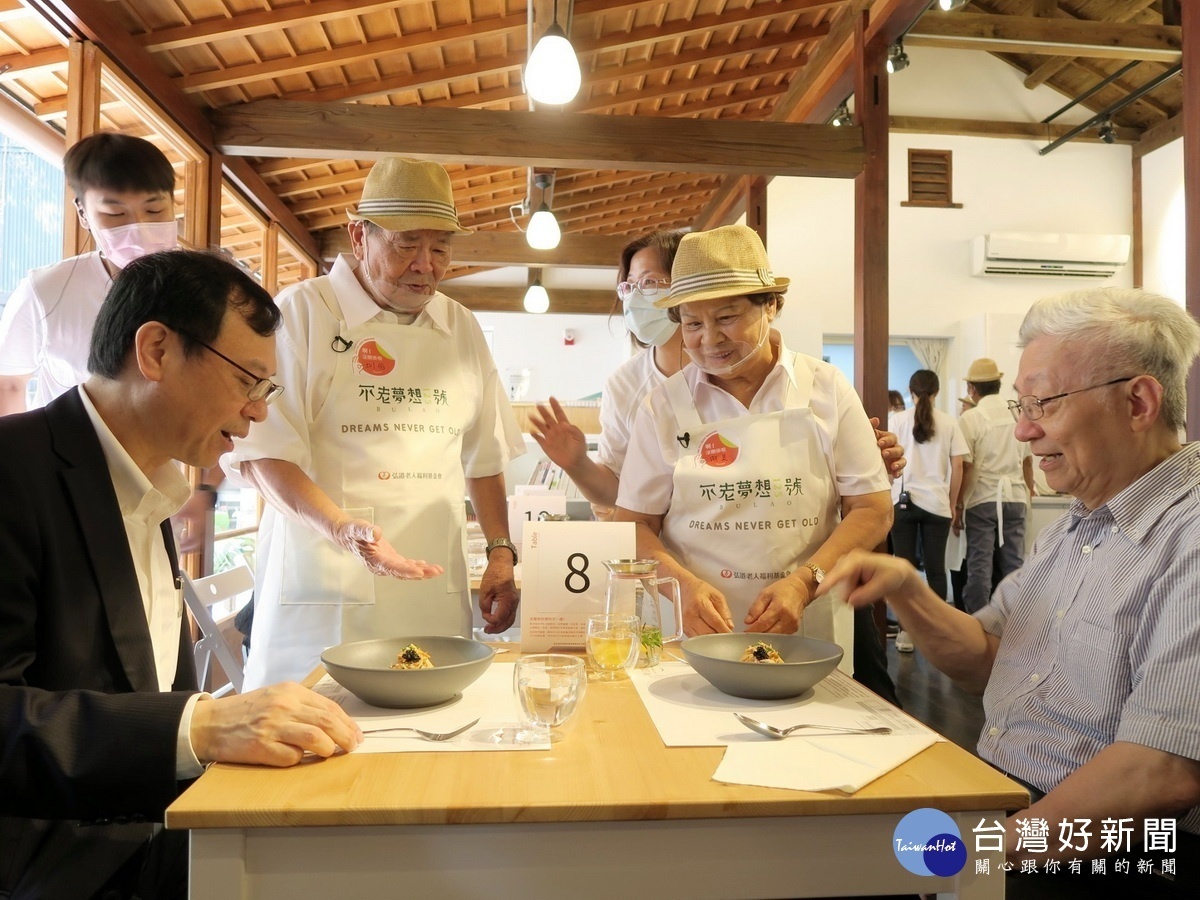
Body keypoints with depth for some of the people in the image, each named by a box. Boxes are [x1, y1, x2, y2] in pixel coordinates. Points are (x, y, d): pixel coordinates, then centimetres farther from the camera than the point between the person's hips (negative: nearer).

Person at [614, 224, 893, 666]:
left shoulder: (826, 389, 4)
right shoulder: (664, 405, 4)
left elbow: (872, 510, 4)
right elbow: (634, 524, 4)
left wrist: (803, 582, -10)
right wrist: (685, 585, -14)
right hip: (692, 634, 0)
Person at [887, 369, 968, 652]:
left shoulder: (898, 420, 1)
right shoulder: (949, 423, 5)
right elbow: (957, 468, 4)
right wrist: (952, 504, 12)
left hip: (904, 500, -1)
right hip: (937, 504, 1)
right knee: (935, 568, 7)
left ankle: (905, 632, 3)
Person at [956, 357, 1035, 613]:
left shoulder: (971, 417, -7)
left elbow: (965, 467, -9)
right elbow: (1028, 460, 15)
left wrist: (957, 505, -2)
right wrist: (1029, 489, 31)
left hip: (982, 498, -3)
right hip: (1014, 496, 3)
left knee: (979, 565, 2)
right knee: (1014, 564, 8)